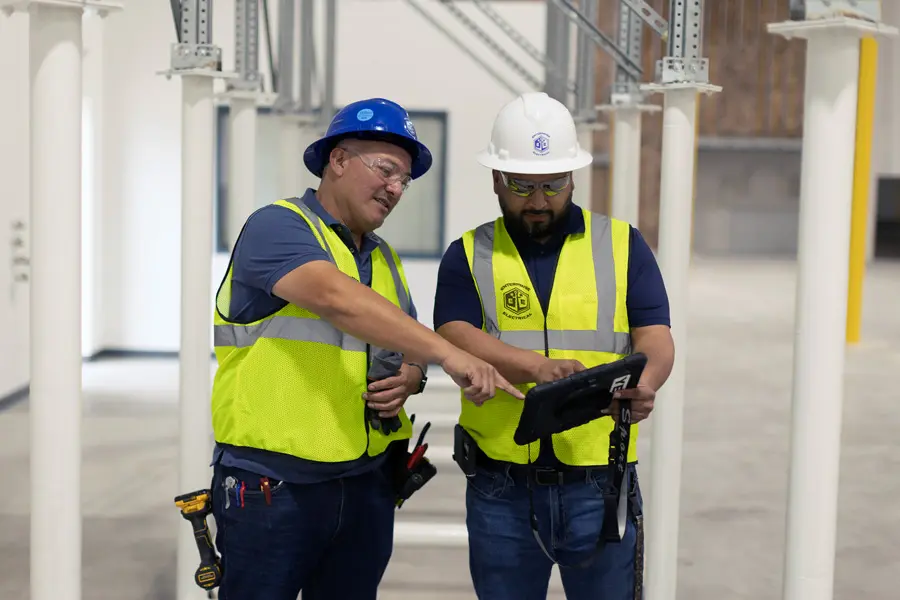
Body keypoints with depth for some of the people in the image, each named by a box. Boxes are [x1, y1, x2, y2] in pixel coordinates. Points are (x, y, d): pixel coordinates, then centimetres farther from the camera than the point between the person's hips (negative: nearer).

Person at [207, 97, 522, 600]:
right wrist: (448, 353, -34)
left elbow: (410, 349, 20)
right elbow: (338, 299, -27)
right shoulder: (277, 227, -10)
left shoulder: (384, 257, 15)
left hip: (367, 482, 7)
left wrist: (411, 378, -5)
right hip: (273, 484, -7)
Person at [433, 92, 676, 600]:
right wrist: (538, 367, -28)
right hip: (500, 490, 1)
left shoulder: (623, 246, 7)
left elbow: (655, 338, -3)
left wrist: (643, 383, -26)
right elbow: (457, 339, -10)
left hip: (600, 487, 0)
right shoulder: (469, 256, 6)